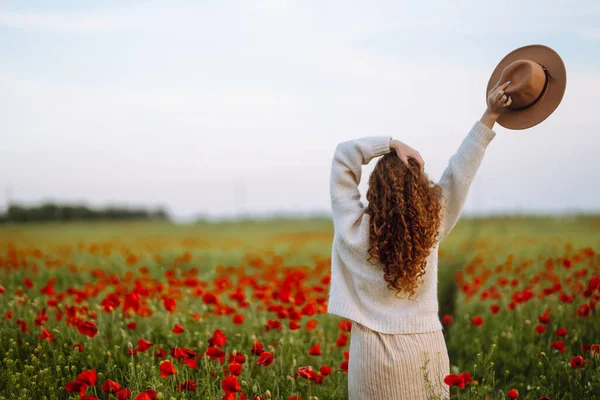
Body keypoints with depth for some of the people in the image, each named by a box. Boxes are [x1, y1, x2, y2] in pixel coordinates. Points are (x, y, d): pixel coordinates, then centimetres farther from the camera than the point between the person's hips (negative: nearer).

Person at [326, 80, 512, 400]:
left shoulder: (354, 229, -12)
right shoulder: (431, 228, -9)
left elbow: (343, 154, -5)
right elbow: (460, 171, -2)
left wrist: (392, 144, -10)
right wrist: (490, 117, 2)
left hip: (373, 350, -1)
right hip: (424, 349, 1)